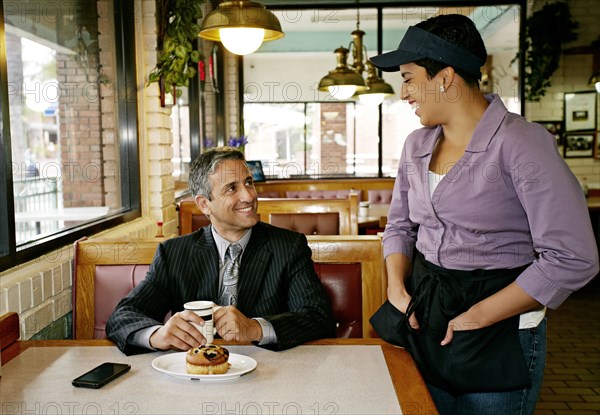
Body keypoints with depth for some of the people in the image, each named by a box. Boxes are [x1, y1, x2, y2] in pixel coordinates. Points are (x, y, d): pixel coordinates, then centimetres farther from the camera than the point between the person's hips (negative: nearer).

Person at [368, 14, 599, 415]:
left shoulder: (521, 143, -17)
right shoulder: (417, 145, 3)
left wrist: (478, 316, -17)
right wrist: (397, 288, -3)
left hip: (499, 330, -5)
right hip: (425, 317, 6)